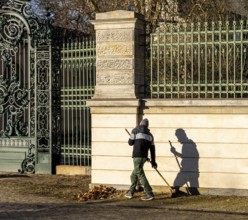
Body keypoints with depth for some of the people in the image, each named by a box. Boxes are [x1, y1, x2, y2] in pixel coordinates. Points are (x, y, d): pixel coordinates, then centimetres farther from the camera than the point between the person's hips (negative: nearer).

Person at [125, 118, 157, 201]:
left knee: (140, 174, -8)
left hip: (137, 156, -7)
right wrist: (153, 161, 19)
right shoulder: (150, 134, 17)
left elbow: (130, 142, 2)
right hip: (144, 157, 7)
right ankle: (130, 192, 25)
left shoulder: (136, 130, 2)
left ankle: (149, 194, -15)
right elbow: (152, 148, 15)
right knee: (134, 175, 19)